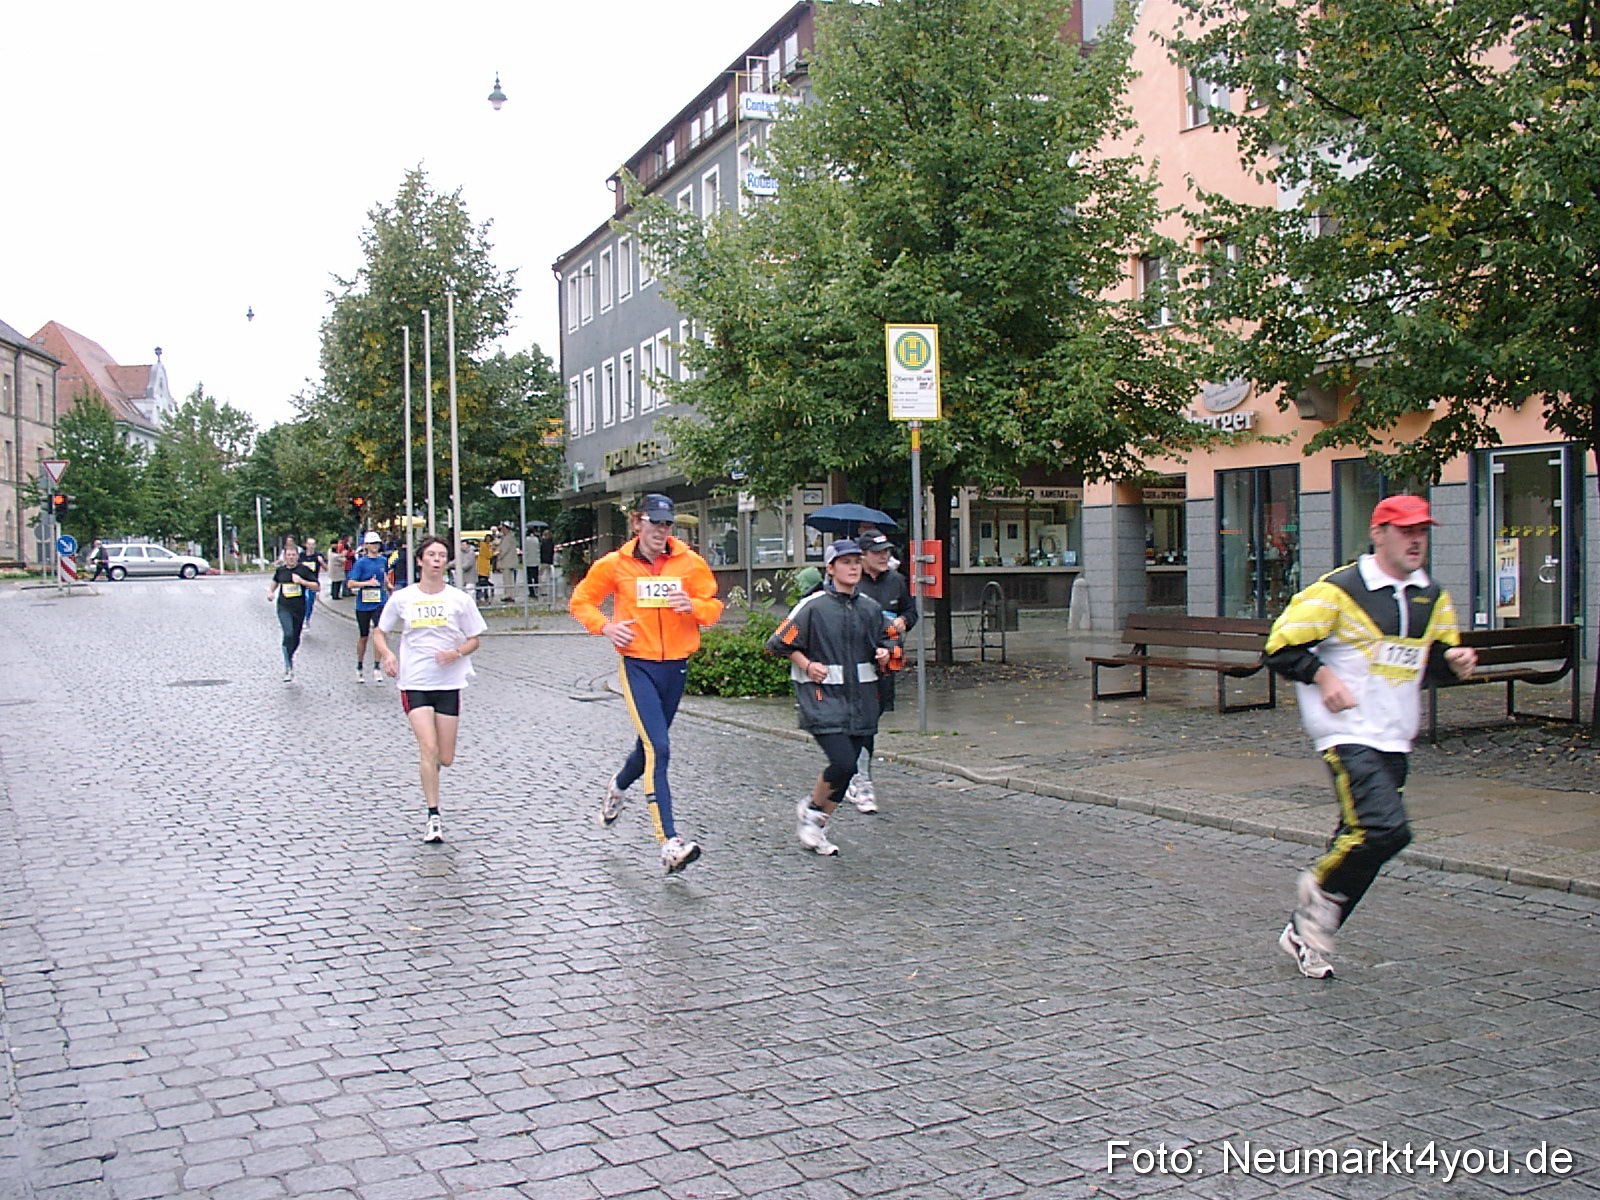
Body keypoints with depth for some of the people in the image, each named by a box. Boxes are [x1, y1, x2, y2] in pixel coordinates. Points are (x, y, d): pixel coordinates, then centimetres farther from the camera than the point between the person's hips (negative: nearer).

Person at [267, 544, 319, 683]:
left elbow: (317, 587, -6)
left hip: (299, 608, 0)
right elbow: (275, 582, 29)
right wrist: (270, 592, 11)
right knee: (288, 634, -20)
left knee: (296, 639, 11)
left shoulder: (304, 570, -3)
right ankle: (288, 668, -17)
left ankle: (289, 657, 43)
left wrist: (302, 581, -18)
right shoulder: (281, 570, 6)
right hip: (284, 608, 0)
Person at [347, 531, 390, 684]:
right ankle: (360, 668, 28)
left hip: (380, 603, 2)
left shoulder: (382, 560, 6)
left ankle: (376, 668, -7)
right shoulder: (361, 562, -8)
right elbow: (351, 584, -13)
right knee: (363, 636, 10)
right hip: (363, 604, -2)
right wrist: (368, 583, -23)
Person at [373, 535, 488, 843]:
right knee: (428, 748, -15)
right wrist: (387, 654, -9)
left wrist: (457, 652, -14)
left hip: (450, 682, 1)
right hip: (414, 682, -1)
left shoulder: (459, 599, 1)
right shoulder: (402, 598, 2)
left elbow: (474, 640, 7)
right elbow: (379, 633, 12)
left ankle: (429, 768, 41)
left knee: (445, 758, 4)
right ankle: (433, 816, -6)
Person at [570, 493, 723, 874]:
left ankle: (618, 787, 53)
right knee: (658, 749, -17)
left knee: (650, 745, 19)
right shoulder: (615, 564, -2)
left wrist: (693, 606, -14)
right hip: (637, 664, -4)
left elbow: (714, 607, 8)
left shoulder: (689, 562, 2)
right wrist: (605, 627, -10)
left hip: (676, 665, 4)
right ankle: (670, 843, -20)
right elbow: (580, 601, 9)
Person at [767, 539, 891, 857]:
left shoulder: (870, 608, 11)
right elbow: (780, 642, 1)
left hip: (860, 699, 6)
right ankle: (811, 808, 11)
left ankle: (816, 829, 23)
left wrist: (883, 655, 3)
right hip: (823, 698, -6)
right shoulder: (813, 606, -5)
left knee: (847, 767, 4)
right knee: (843, 763, -19)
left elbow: (882, 641, 25)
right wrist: (807, 665, -9)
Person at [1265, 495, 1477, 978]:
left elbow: (1437, 654, 24)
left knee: (1361, 841, 9)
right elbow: (1281, 646, -7)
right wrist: (1322, 676, -19)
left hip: (1395, 741, 7)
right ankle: (1320, 885, 5)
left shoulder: (1432, 598, 12)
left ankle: (1304, 932, 24)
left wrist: (1455, 659, 2)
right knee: (1385, 828, -23)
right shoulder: (1338, 590, -10)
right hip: (1347, 735, -7)